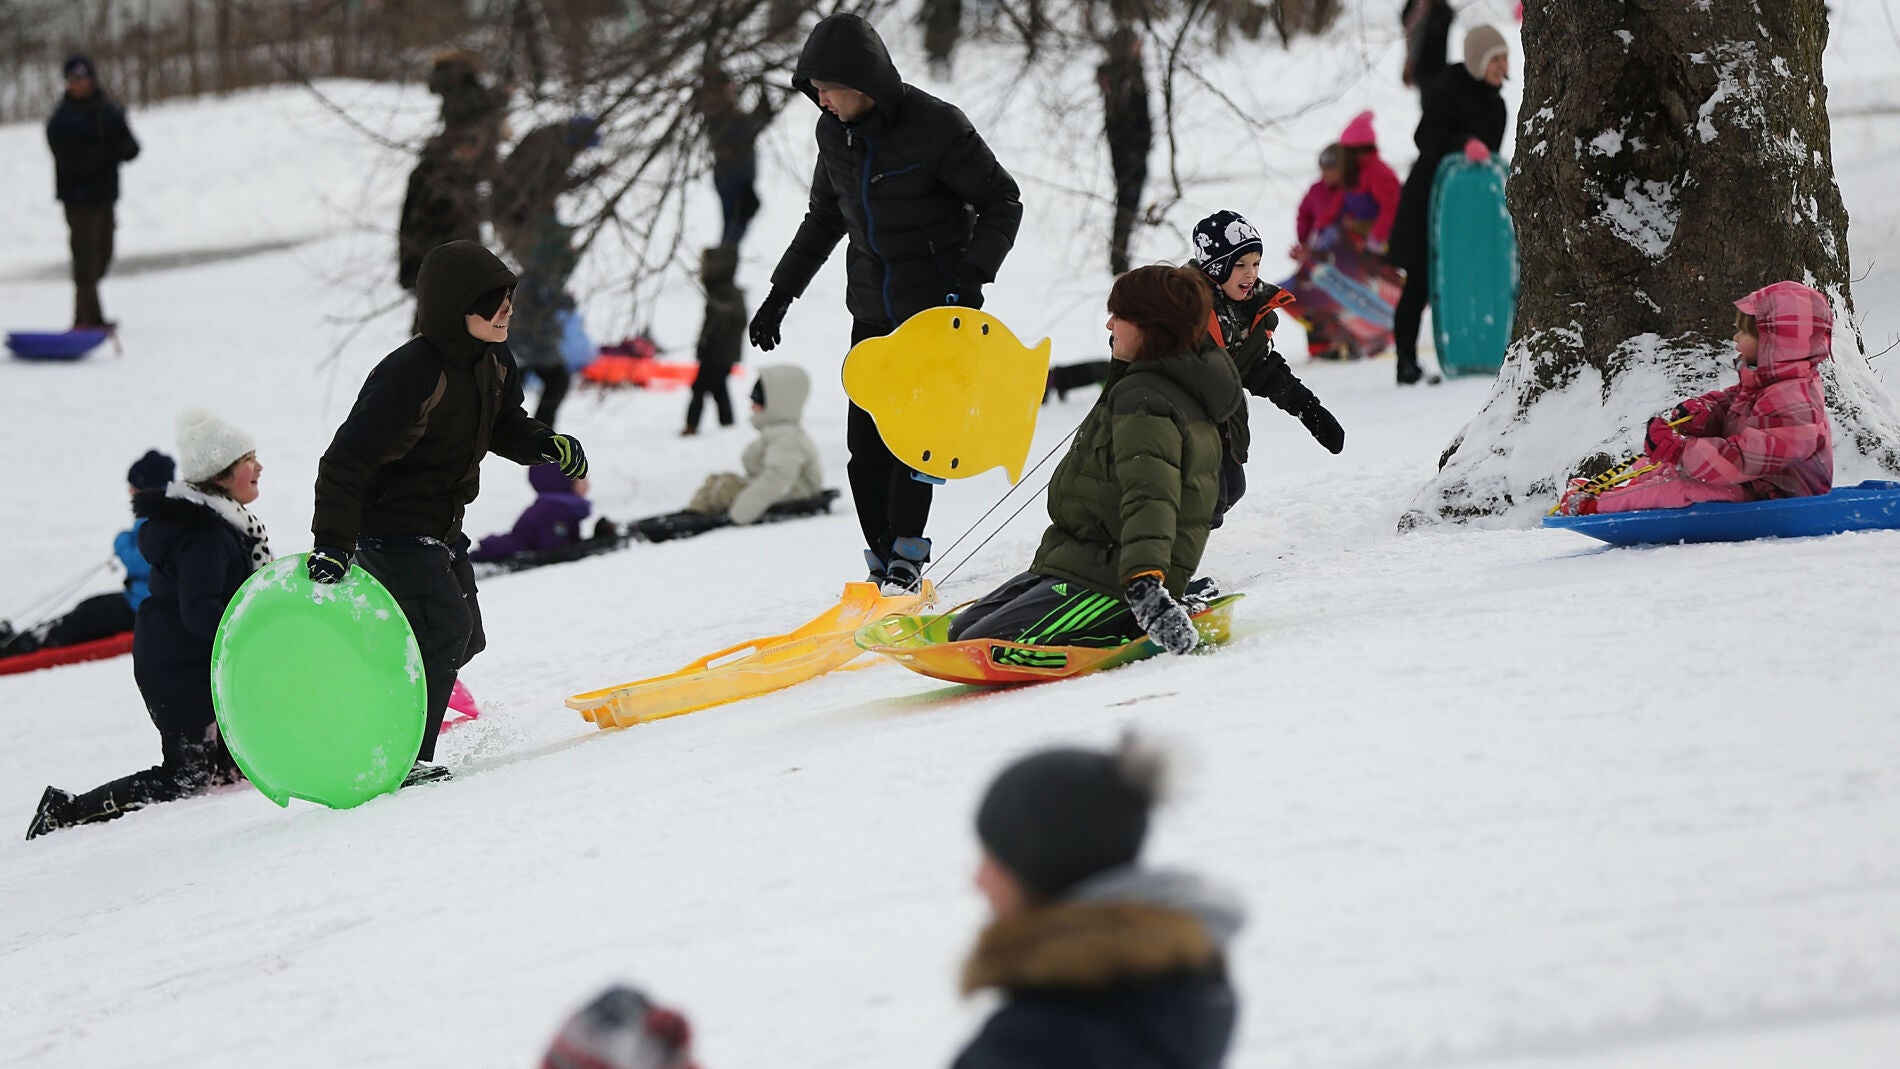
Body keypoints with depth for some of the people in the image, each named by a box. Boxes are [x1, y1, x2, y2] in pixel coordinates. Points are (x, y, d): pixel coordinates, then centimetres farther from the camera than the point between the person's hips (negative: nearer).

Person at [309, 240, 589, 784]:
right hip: (391, 529, -10)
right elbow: (346, 460, -30)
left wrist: (544, 444, -4)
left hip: (442, 531, 10)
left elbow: (503, 426, 19)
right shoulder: (412, 376, -28)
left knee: (463, 638, 12)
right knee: (445, 627, -21)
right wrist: (333, 545, -38)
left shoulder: (493, 362, -1)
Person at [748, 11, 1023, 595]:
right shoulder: (834, 132, 3)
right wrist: (781, 293, 16)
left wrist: (973, 274, -22)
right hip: (873, 306, 6)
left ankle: (906, 555, -8)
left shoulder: (935, 126, -16)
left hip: (935, 305, -6)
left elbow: (1002, 202, -9)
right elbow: (824, 219, 19)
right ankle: (884, 559, 5)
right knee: (865, 441, -1)